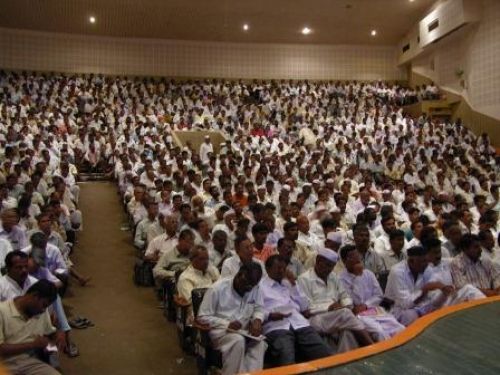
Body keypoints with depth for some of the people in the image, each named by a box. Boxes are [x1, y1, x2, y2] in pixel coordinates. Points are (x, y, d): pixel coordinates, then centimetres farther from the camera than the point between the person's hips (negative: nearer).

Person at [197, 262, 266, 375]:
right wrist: (227, 324, -23)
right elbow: (203, 317, -11)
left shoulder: (254, 289, 2)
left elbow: (259, 308, 11)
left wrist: (257, 320, -14)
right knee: (238, 340, -35)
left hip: (244, 331, 4)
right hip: (220, 331, -4)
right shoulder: (217, 289, -12)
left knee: (260, 342, -27)